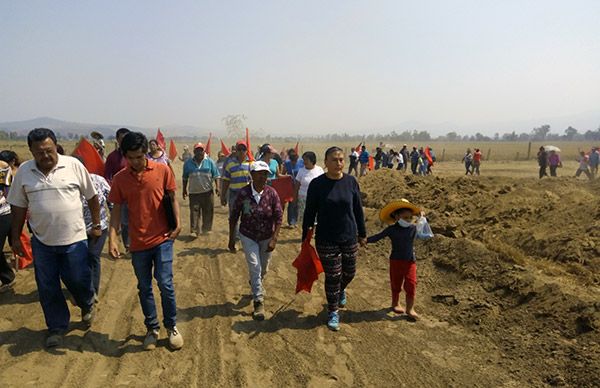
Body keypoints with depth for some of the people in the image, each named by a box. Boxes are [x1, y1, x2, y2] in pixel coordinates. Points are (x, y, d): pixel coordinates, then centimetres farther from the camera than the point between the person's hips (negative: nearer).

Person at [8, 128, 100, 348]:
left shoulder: (73, 165, -8)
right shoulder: (24, 172, -1)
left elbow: (91, 196, 1)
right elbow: (18, 208, 6)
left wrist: (96, 224, 4)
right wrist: (15, 237, 8)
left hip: (74, 239, -2)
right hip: (42, 242, 2)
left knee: (78, 280, 7)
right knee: (47, 288, 10)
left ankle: (87, 305, 39)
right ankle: (57, 327, 29)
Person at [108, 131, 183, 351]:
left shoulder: (162, 170, -5)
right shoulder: (120, 179, -2)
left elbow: (172, 198, 4)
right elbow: (116, 210, 2)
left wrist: (177, 224, -7)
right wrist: (112, 239, -7)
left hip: (162, 238, -2)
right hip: (138, 242, 2)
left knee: (165, 284, -3)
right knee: (144, 288, 12)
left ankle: (171, 326, 18)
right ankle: (152, 329, 29)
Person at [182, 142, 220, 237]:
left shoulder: (210, 162, 2)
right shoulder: (188, 163, 6)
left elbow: (216, 175, 2)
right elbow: (185, 178, 13)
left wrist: (217, 187, -9)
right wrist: (184, 190, 13)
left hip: (208, 191, 0)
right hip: (194, 192, 0)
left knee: (208, 212, 6)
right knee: (194, 212, -5)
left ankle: (206, 229, 21)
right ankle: (194, 231, -2)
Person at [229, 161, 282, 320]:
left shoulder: (272, 193, -14)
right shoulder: (243, 193, -16)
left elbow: (278, 217, -11)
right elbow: (234, 217, -7)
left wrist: (274, 239, -17)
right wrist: (231, 239, -3)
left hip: (267, 237, 2)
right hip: (248, 237, -2)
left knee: (263, 269, 18)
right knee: (255, 268, -9)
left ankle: (255, 287, 50)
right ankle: (259, 302, 6)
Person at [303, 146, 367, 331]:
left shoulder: (351, 182, -3)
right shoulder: (317, 184, -10)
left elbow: (358, 209, 6)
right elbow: (309, 212, -4)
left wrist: (362, 233, 11)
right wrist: (305, 237, -2)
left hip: (349, 238, 3)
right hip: (326, 240, -3)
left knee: (349, 272, 15)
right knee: (332, 276, 4)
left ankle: (341, 291, 50)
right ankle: (333, 312, 24)